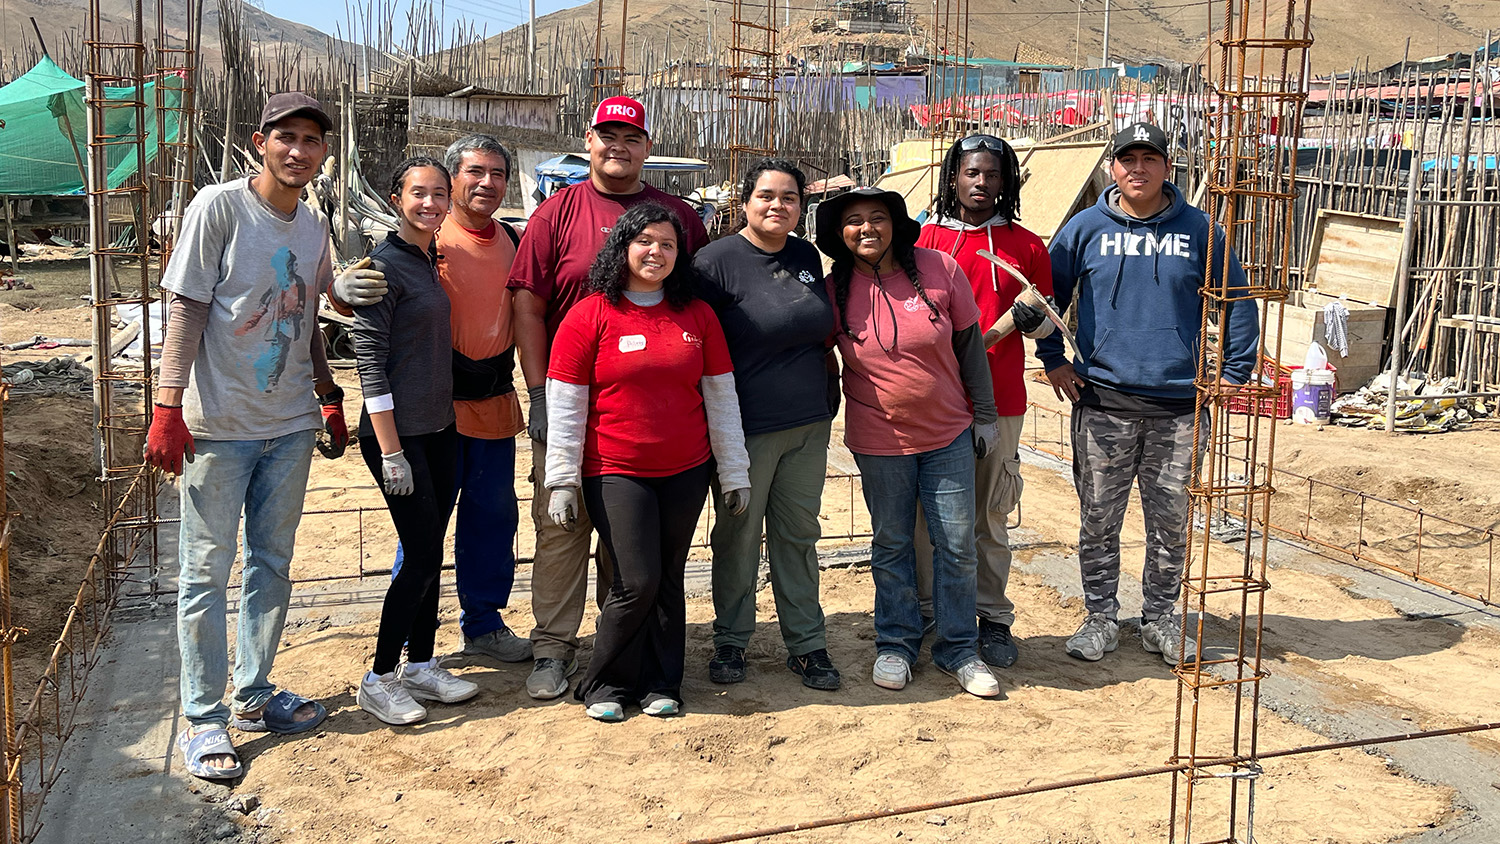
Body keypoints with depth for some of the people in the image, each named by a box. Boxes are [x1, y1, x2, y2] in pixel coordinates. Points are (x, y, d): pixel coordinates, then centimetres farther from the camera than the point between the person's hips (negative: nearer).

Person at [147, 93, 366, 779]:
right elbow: (187, 311, -11)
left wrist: (329, 399, 17)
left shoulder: (314, 226, 10)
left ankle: (253, 696, 26)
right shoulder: (218, 207, -8)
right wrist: (167, 409, -16)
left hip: (290, 425, 6)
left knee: (271, 566, 13)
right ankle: (203, 717, 11)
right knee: (207, 571, 1)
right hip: (218, 425, -6)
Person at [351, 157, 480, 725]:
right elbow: (369, 358, -16)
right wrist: (391, 449, -18)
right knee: (422, 554, -5)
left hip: (439, 427, 8)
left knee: (431, 551, 12)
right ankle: (378, 680, 8)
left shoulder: (435, 260, 12)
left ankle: (421, 665, 24)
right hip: (399, 432, -8)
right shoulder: (385, 265, -12)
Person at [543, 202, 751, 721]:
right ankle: (605, 685, 13)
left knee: (668, 581, 9)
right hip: (616, 473, -3)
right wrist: (562, 481, -6)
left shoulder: (698, 316, 7)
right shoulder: (590, 317, -4)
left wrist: (735, 472, 10)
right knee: (637, 582, -7)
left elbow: (721, 398, 10)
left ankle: (660, 685, 22)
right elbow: (565, 406, -3)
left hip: (686, 472, 3)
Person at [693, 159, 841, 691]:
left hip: (809, 426, 5)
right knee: (738, 536, 7)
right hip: (746, 427, -5)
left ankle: (807, 644, 21)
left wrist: (830, 393, 16)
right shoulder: (717, 261, -10)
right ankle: (730, 642, 23)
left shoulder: (807, 256, 9)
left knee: (799, 535, 12)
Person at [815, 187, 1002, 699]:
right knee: (891, 545, 11)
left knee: (957, 545, 6)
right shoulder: (835, 290, -8)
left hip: (949, 434, 0)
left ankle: (958, 649, 22)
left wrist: (984, 414, 4)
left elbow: (969, 345, 0)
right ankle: (896, 644, 28)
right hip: (879, 440, 0)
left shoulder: (940, 270, -9)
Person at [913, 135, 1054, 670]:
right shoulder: (925, 239, 5)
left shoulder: (1026, 246, 9)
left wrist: (1029, 318, -10)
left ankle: (993, 619, 17)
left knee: (990, 516, 6)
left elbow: (1047, 321, 13)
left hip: (1000, 401, 1)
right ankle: (922, 611, 19)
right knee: (927, 513, 5)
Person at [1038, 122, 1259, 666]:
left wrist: (1234, 371, 7)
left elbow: (1237, 300, 12)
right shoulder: (1085, 229, 3)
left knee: (1172, 521, 8)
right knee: (1099, 519, 5)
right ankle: (1100, 619, 19)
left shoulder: (1198, 230, 4)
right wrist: (1054, 360, 6)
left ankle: (1160, 620, 23)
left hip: (1178, 404, 1)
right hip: (1102, 401, 0)